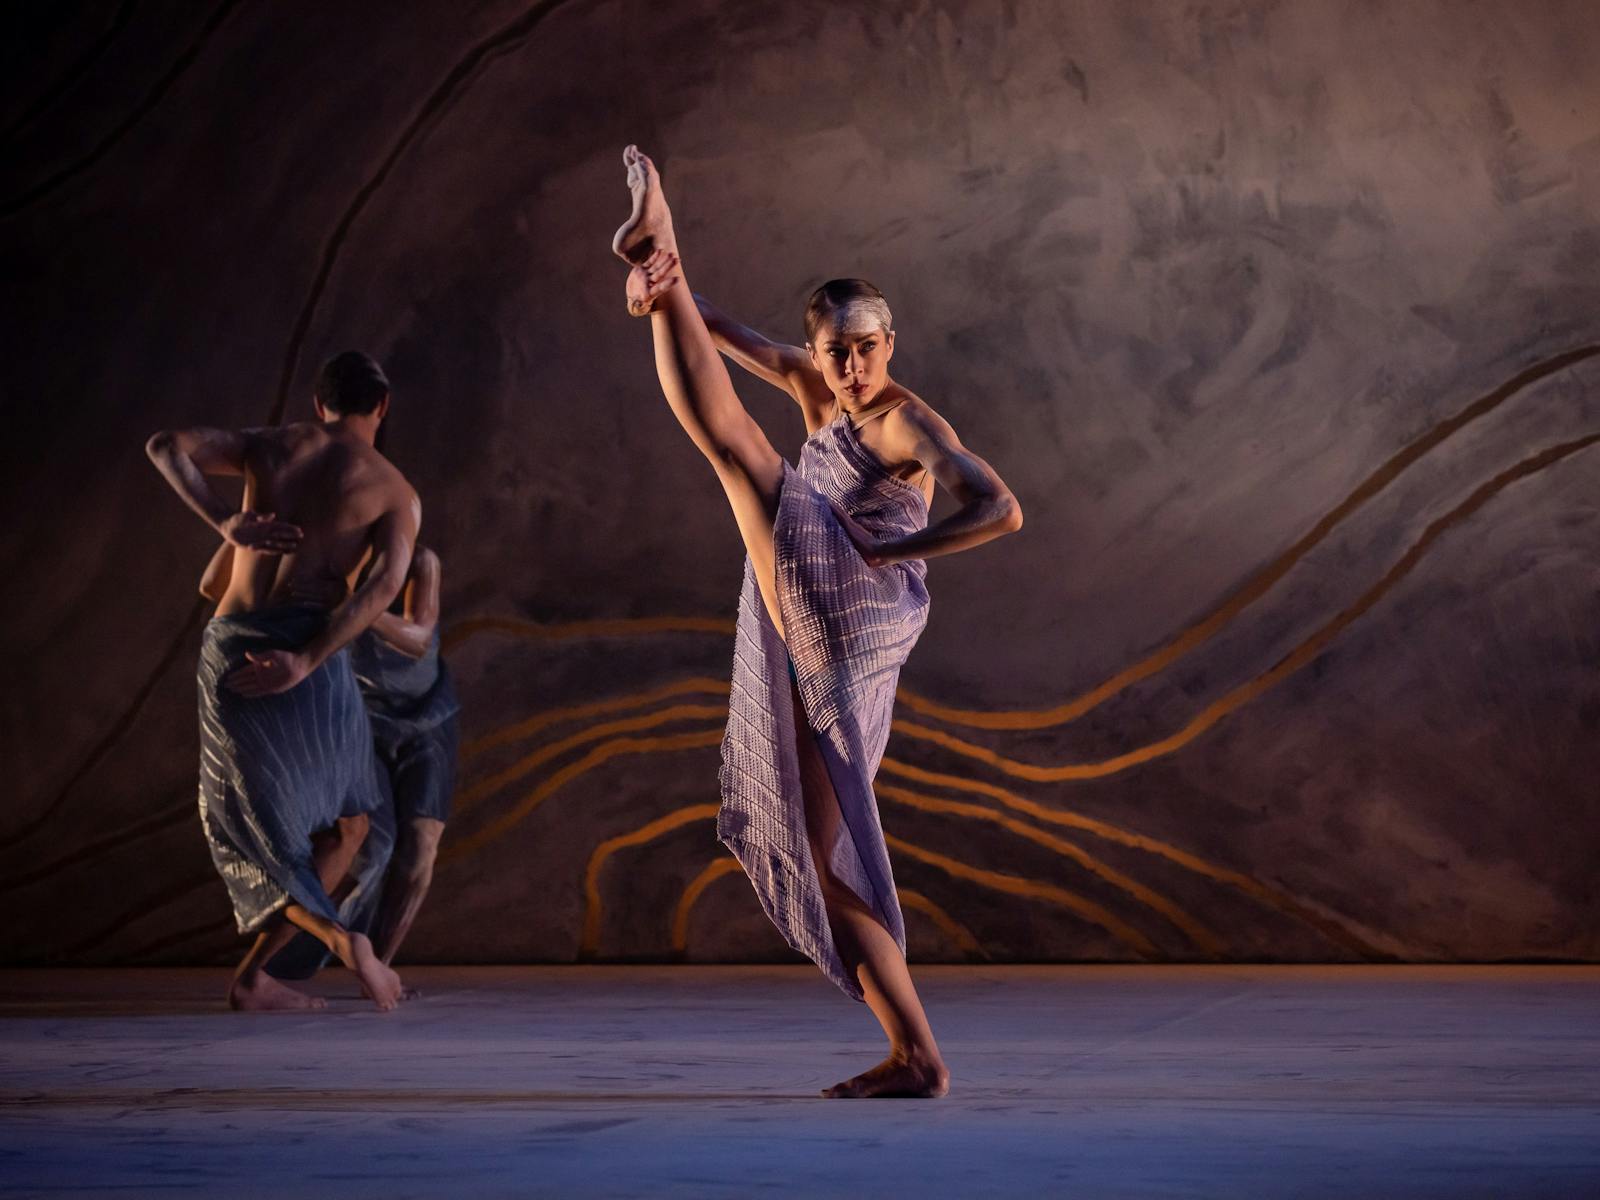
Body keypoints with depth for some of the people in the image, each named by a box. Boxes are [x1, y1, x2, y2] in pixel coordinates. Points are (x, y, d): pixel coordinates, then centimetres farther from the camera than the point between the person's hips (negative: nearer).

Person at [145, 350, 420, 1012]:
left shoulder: (268, 444, 16)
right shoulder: (397, 491, 8)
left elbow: (164, 446, 2)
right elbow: (385, 584, -10)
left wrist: (225, 524, -6)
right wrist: (304, 663, -16)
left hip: (228, 647, 3)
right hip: (305, 645, -3)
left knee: (256, 823, 16)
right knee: (349, 816, 17)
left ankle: (335, 934, -11)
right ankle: (252, 974, 5)